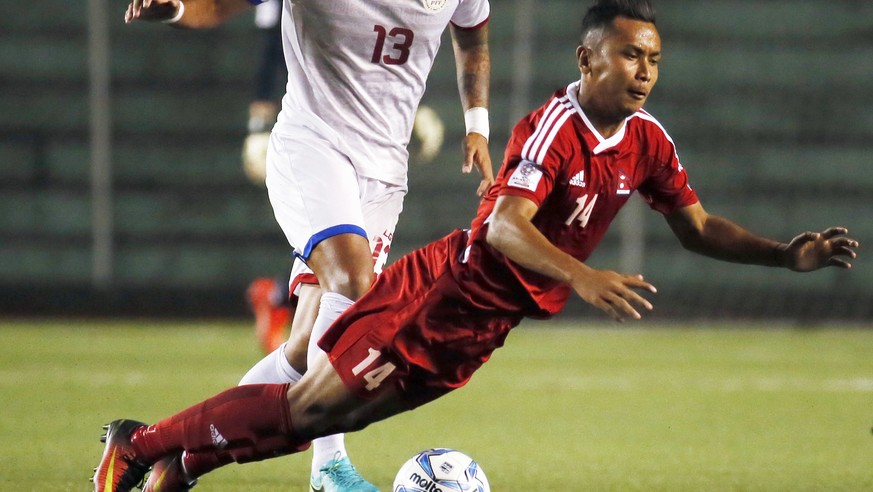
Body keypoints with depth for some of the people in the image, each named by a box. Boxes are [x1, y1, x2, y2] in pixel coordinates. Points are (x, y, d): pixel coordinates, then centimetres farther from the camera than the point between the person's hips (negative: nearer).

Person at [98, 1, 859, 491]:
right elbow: (503, 227, -34)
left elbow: (699, 229, 12)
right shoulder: (555, 127, -22)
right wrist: (581, 279, -47)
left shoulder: (646, 143, 3)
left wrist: (788, 256, 0)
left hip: (481, 329, 7)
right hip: (446, 290, -7)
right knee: (314, 402, -7)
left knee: (340, 415, 9)